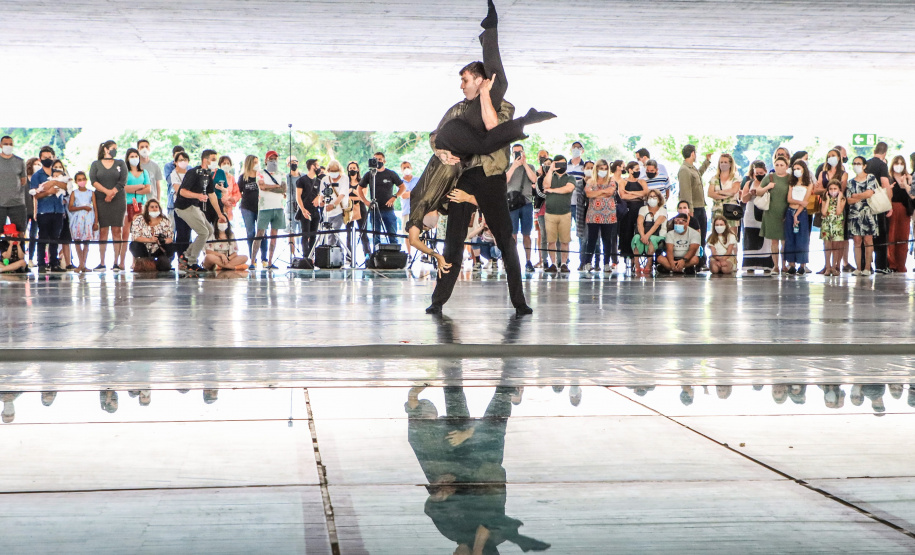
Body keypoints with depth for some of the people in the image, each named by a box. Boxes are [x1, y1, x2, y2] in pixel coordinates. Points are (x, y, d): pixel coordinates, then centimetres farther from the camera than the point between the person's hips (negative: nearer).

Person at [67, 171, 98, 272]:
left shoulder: (91, 193, 7)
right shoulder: (74, 193, 5)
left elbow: (95, 208, 4)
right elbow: (70, 208, -5)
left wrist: (96, 222, -3)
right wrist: (83, 207, -14)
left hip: (88, 219, 0)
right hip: (77, 219, 0)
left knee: (86, 242, -1)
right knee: (77, 241, -3)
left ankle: (83, 265, 2)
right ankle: (81, 264, 2)